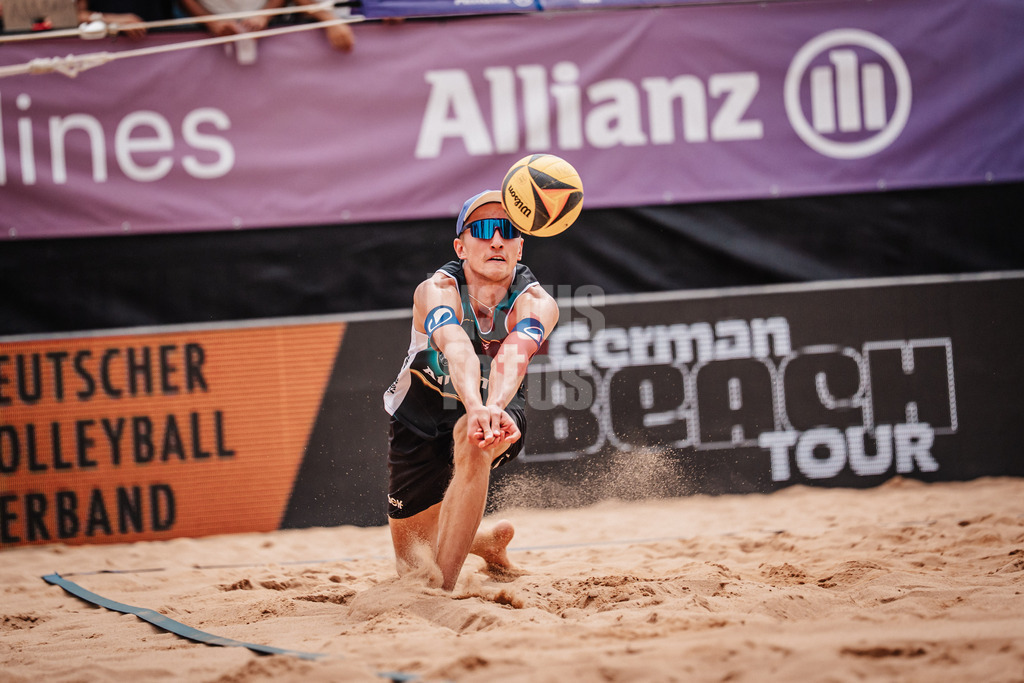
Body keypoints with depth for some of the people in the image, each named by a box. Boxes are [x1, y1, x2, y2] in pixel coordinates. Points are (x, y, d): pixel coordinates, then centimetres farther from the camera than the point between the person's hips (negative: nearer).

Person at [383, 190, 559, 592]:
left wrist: (496, 406, -67)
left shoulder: (537, 304, -24)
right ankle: (485, 542, 40)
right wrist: (475, 406, -68)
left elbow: (513, 355, -46)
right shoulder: (436, 291, -27)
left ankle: (442, 587, -29)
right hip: (420, 419, 1)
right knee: (411, 563, 4)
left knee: (474, 440, -38)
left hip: (498, 409, 0)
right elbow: (458, 350, -48)